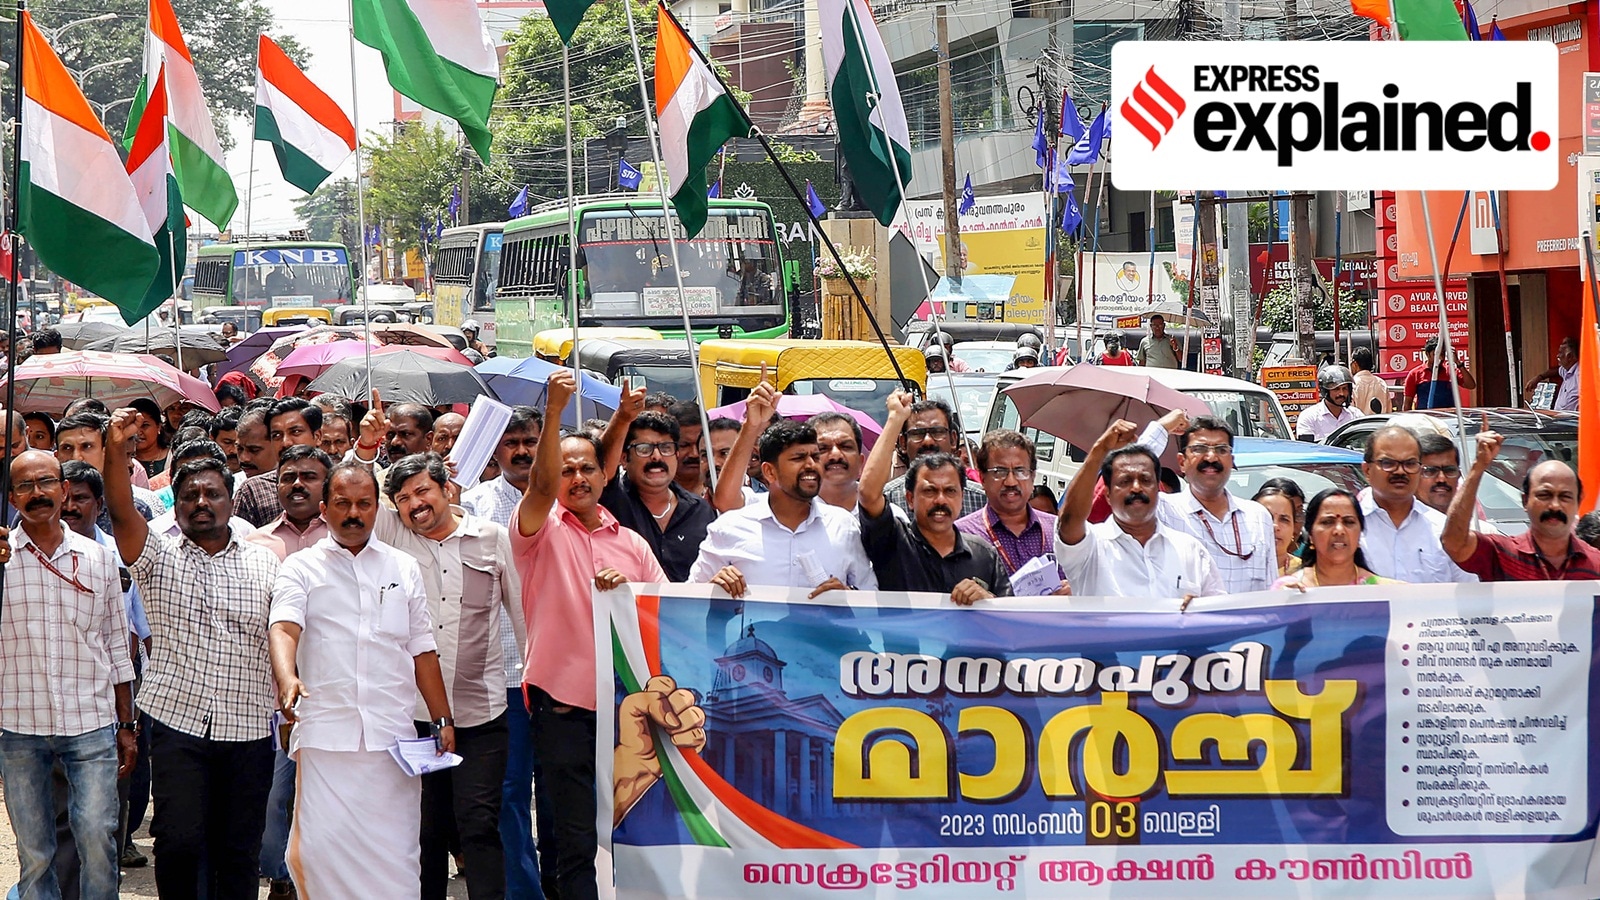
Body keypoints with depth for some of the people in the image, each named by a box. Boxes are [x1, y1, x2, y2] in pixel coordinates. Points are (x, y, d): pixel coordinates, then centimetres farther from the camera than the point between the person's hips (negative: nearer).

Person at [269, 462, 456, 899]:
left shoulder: (404, 569, 16)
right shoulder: (301, 568, 7)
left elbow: (422, 651, 18)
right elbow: (284, 629, -11)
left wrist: (443, 720, 13)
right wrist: (286, 678, -31)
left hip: (393, 735, 2)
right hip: (325, 732, -2)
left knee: (394, 850, 0)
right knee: (323, 847, -7)